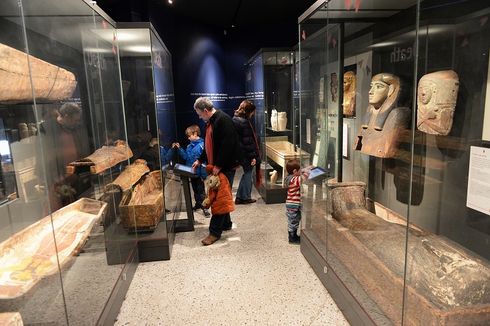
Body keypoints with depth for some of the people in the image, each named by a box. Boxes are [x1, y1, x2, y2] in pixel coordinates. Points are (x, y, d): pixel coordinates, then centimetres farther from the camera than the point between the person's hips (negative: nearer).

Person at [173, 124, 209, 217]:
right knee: (195, 190, 21)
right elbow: (185, 156, 11)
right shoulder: (189, 146, 7)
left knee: (201, 191, 0)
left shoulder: (202, 145, -18)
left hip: (200, 173, -8)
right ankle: (198, 204, 37)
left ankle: (204, 208, 10)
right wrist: (179, 149, 2)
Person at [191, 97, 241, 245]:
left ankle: (215, 232, 1)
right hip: (216, 166, 10)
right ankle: (226, 223, 29)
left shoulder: (223, 120, -18)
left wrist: (218, 165, -22)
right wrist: (200, 160, 18)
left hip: (226, 166, -9)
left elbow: (228, 145, -25)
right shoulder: (210, 122, 14)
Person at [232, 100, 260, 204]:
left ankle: (240, 197, 22)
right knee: (247, 173, 5)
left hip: (239, 152, 9)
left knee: (246, 173, 18)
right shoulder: (244, 122, -19)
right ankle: (246, 197, 15)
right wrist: (253, 156, -16)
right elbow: (248, 141, -21)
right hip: (246, 154, -9)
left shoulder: (235, 119, 9)